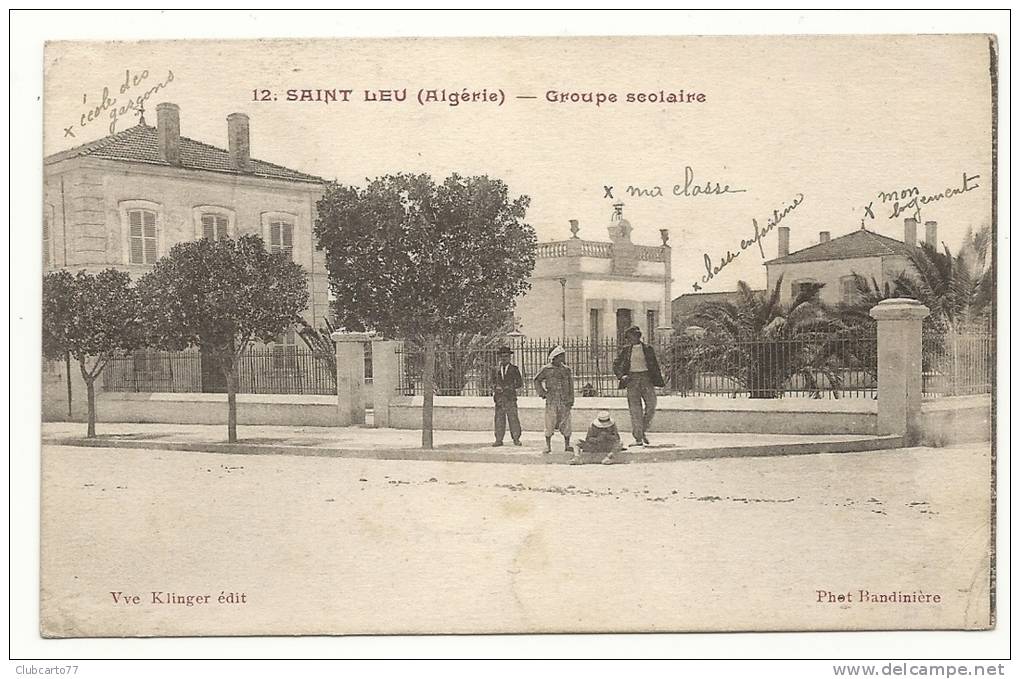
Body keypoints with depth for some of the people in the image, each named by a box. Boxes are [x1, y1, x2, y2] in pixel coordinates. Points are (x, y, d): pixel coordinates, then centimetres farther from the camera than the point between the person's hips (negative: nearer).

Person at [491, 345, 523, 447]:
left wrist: (511, 387, -8)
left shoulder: (514, 369, 8)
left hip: (511, 397, -2)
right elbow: (493, 383, 19)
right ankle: (499, 439, 3)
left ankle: (516, 438, 1)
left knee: (513, 418, -5)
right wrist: (495, 389, -2)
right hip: (499, 398, 2)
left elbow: (520, 383, 7)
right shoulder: (495, 370, 15)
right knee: (499, 418, 0)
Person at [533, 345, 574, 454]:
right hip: (551, 401, -2)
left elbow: (570, 384, 12)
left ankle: (567, 445, 13)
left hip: (565, 401, 2)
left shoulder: (566, 369, 9)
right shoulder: (546, 369, 1)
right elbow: (537, 380, 13)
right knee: (550, 424, -2)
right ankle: (548, 446, 7)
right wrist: (542, 392, 3)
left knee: (566, 423, 3)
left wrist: (571, 400, 5)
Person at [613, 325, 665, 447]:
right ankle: (638, 438, -3)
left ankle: (643, 430, 8)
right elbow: (616, 365, 13)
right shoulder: (626, 350, 10)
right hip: (632, 378, -1)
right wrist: (621, 376, -3)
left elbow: (655, 366, 13)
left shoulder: (648, 349, 11)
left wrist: (659, 380, 5)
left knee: (651, 404, -13)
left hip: (646, 377, 1)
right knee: (635, 409, -5)